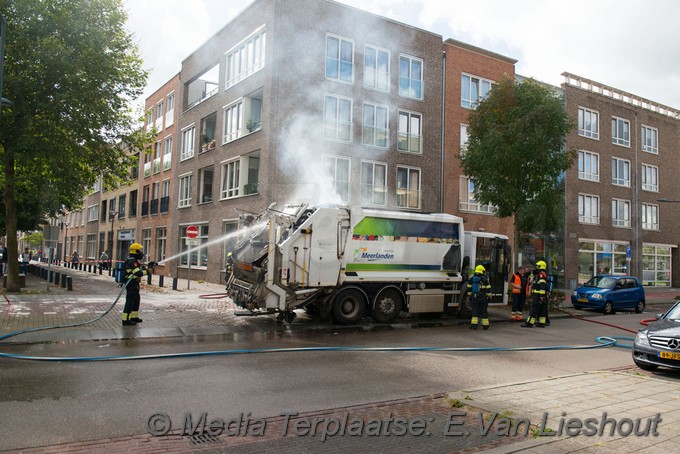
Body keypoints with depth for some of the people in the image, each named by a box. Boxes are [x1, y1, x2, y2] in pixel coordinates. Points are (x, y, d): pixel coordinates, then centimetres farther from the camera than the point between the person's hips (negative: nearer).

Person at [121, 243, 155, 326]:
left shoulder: (135, 261, 14)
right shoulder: (132, 261, -20)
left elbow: (141, 268, 23)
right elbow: (139, 273, -27)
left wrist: (149, 265, 12)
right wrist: (148, 270, -17)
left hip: (134, 285, 11)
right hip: (132, 284, -11)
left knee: (136, 300, 19)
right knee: (130, 301, -8)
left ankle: (134, 317, 29)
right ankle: (126, 320, -5)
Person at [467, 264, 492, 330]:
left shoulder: (471, 279, 4)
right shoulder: (484, 280, -6)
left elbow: (469, 289, 9)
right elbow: (488, 289, -3)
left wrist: (470, 295, 19)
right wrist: (489, 297, 7)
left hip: (474, 297, 2)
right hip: (483, 297, -2)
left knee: (474, 311, 4)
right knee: (484, 311, 7)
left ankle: (474, 324, -4)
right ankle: (485, 325, 12)